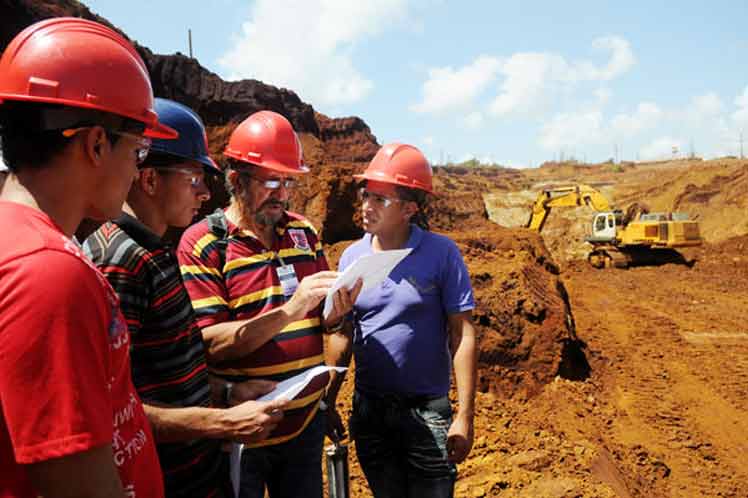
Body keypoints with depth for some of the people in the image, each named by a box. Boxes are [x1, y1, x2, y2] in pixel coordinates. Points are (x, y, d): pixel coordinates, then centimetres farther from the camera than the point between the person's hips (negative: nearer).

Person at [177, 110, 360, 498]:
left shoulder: (303, 232, 6)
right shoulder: (201, 244, -10)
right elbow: (209, 343, -18)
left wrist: (336, 313, -10)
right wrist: (290, 309, -27)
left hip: (306, 422, 5)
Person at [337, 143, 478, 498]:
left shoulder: (441, 253, -11)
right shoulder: (351, 257, -1)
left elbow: (462, 335, -10)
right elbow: (342, 334, 6)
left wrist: (465, 416, -12)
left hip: (428, 410, -3)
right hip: (369, 411, 4)